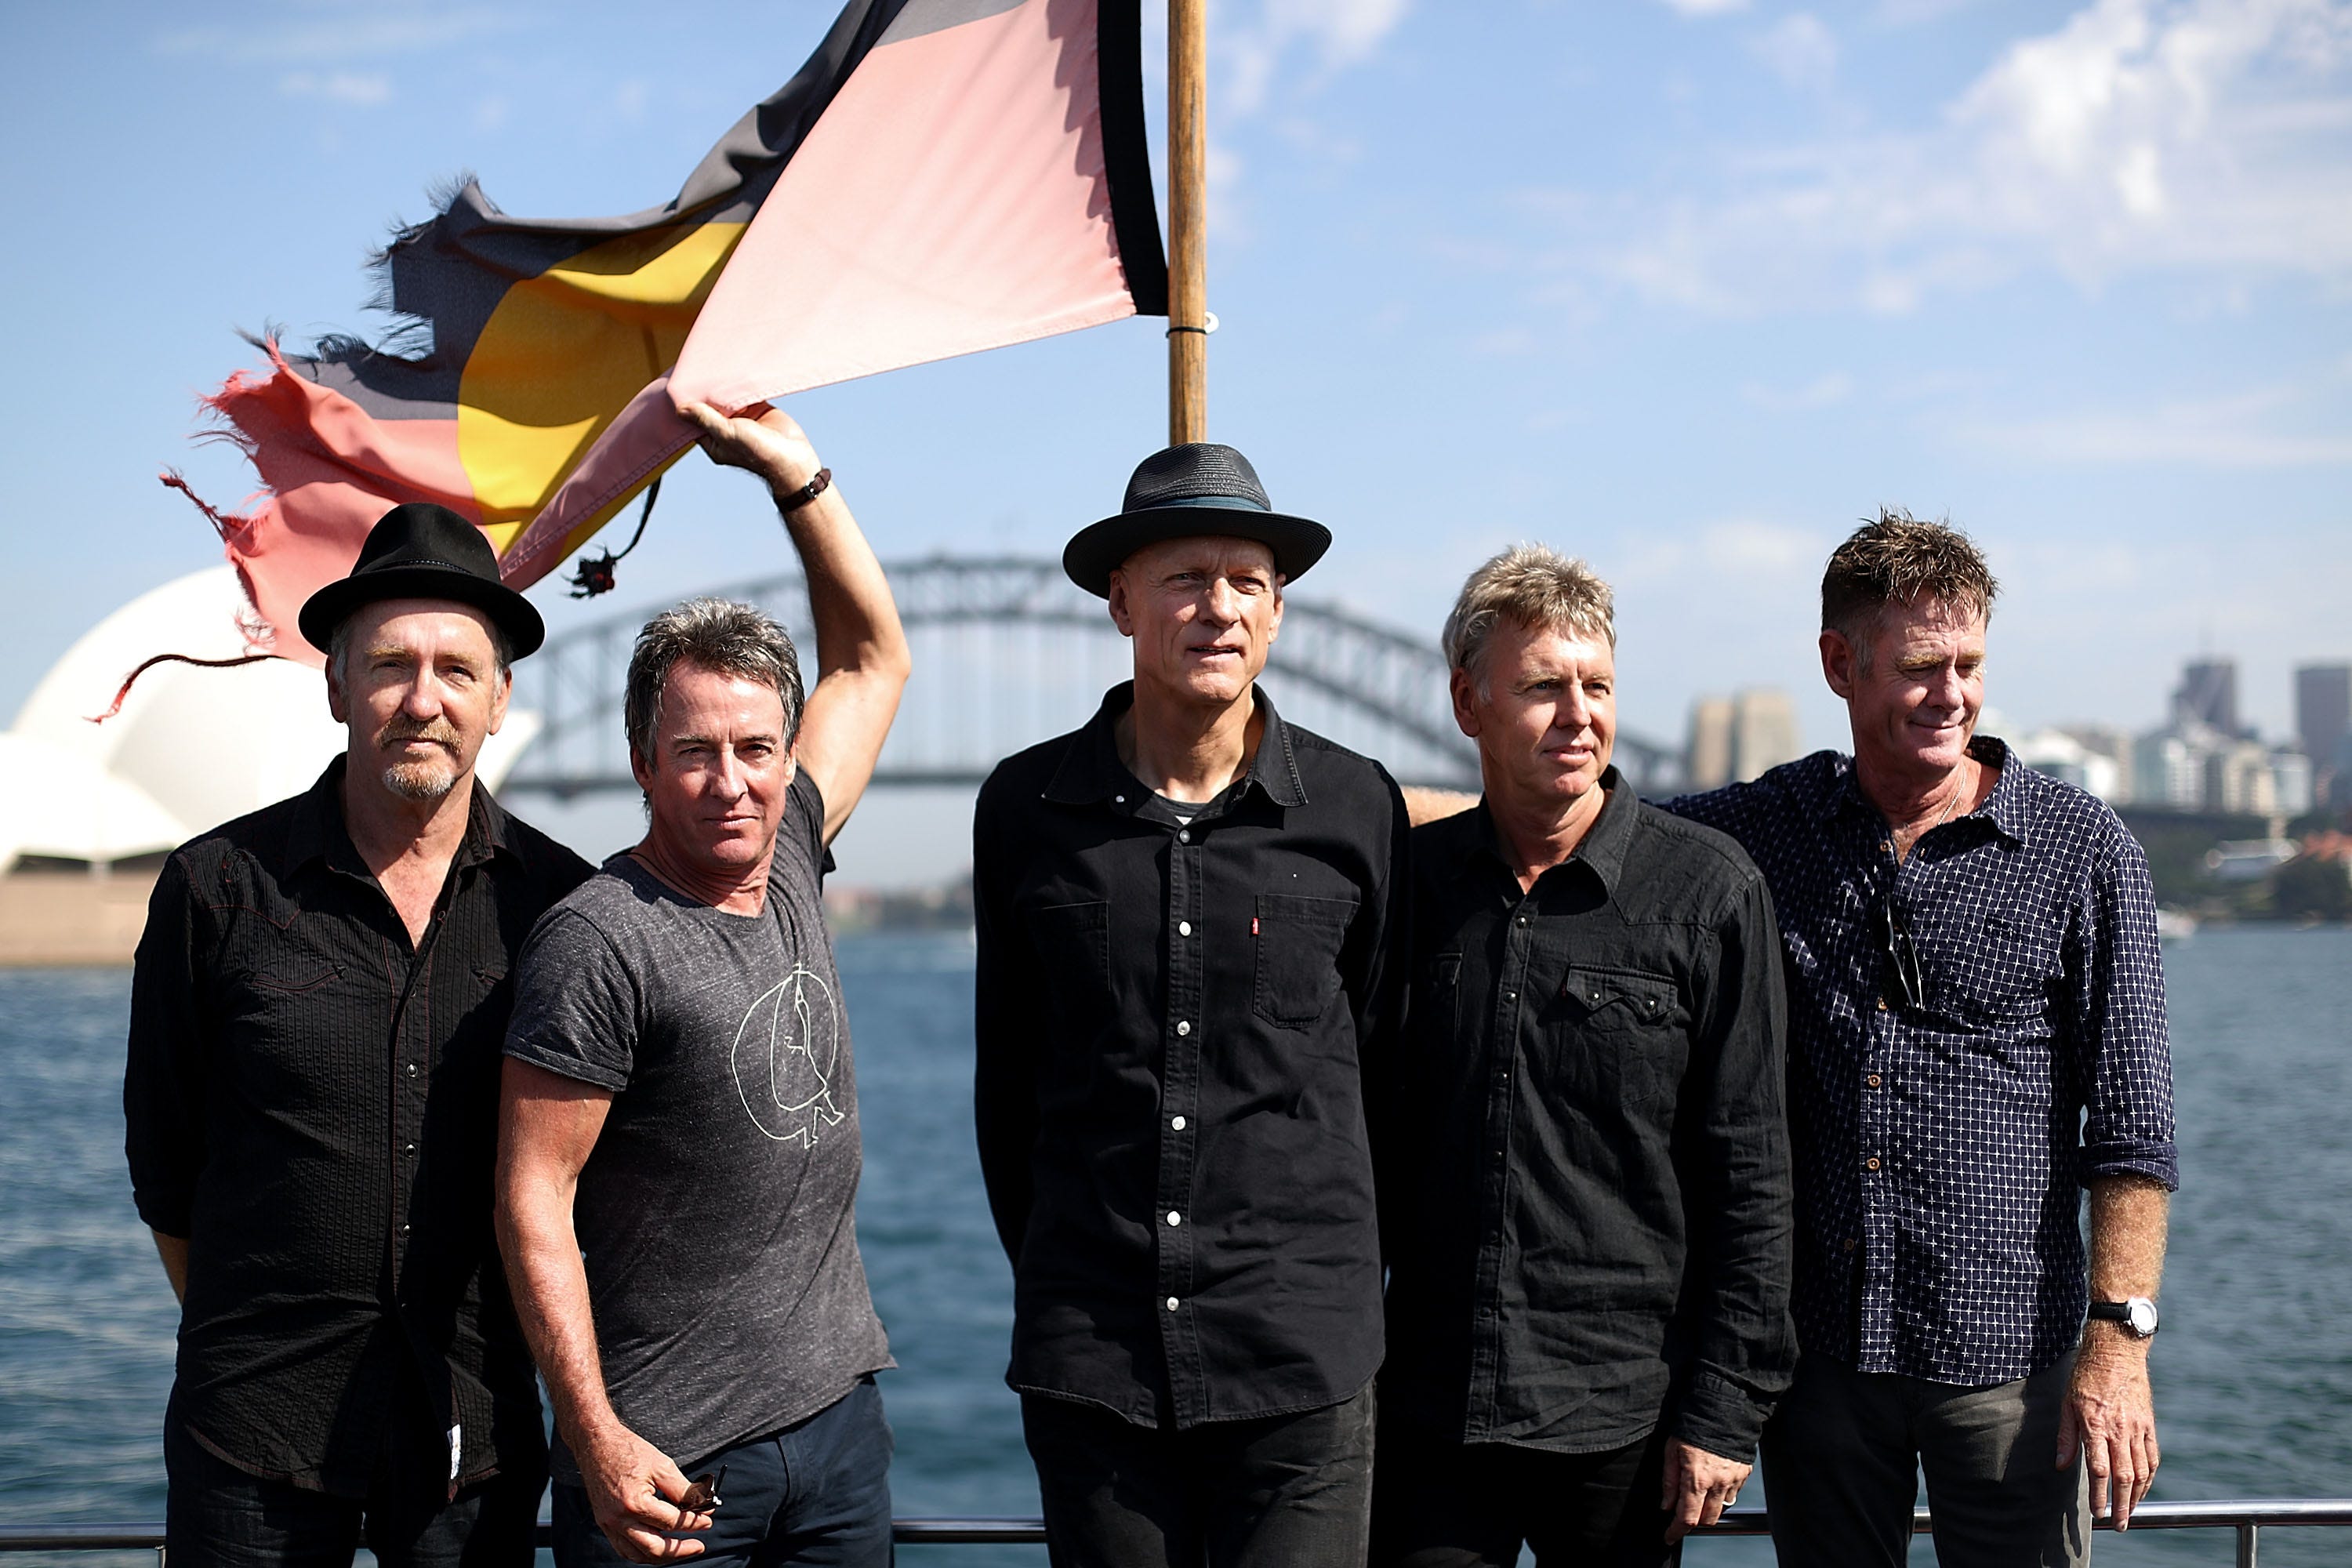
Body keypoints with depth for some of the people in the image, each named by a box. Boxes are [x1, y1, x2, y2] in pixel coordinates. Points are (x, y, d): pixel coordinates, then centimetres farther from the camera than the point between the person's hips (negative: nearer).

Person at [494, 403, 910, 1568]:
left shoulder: (786, 861, 5)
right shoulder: (597, 942, -15)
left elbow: (873, 661, 16)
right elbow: (533, 1195, -15)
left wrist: (795, 473, 7)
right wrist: (596, 1443, -19)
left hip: (840, 1416, 6)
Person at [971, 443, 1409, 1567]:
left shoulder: (1358, 810, 0)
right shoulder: (1025, 810, 3)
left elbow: (1380, 1058, 10)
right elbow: (1006, 1072, 11)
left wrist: (1336, 1264, 11)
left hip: (1300, 1358, -1)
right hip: (1089, 1358, 1)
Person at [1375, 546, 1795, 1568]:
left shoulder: (1710, 890, -5)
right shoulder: (1410, 879, 4)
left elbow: (1749, 1175, -5)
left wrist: (1723, 1408, -7)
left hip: (1623, 1422, -2)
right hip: (1431, 1409, 3)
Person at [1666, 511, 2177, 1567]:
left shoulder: (2082, 853, -3)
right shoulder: (1761, 828, 4)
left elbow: (2130, 1125, -4)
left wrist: (2118, 1339, -11)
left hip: (2004, 1352, -2)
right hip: (1815, 1349, 3)